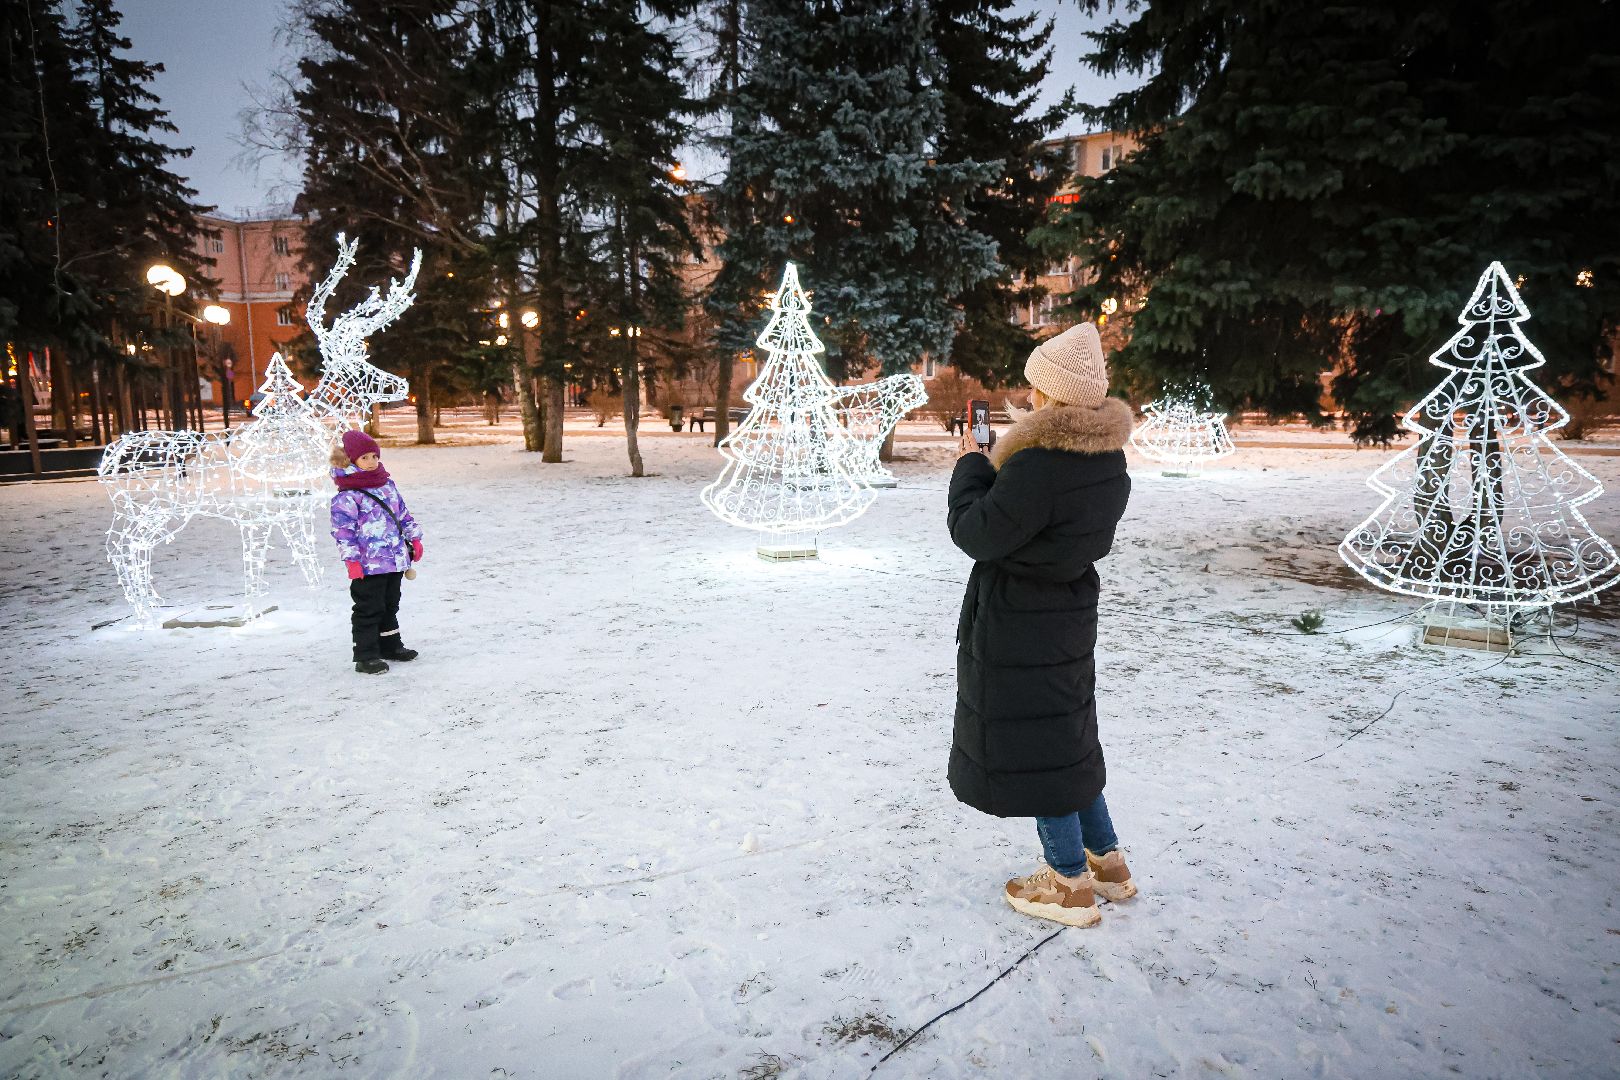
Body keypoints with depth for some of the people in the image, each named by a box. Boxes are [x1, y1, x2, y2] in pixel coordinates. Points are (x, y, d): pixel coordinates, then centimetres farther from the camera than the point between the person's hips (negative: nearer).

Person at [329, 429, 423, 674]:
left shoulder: (387, 485, 11)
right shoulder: (347, 496, -12)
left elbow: (403, 514, 19)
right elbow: (343, 530, -15)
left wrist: (414, 538, 16)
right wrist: (352, 560, -18)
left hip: (395, 561, 7)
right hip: (368, 565, -7)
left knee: (390, 605, 19)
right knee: (369, 609, -1)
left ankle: (390, 645, 33)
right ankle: (366, 655, 7)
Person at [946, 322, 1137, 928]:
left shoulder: (1037, 466, -26)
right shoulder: (1108, 458, 3)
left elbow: (975, 533, -19)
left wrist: (971, 466, -4)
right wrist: (993, 469, 10)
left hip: (1016, 624, -9)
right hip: (1070, 612, 9)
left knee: (1029, 744, 5)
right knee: (1064, 736, 22)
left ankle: (1070, 885, 18)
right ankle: (1108, 861, 34)